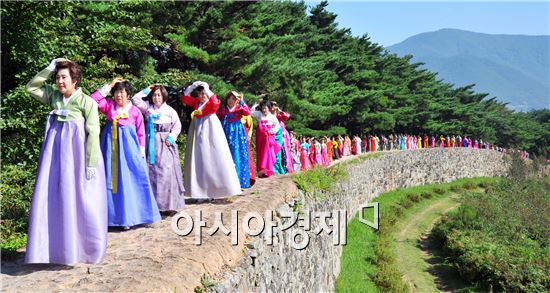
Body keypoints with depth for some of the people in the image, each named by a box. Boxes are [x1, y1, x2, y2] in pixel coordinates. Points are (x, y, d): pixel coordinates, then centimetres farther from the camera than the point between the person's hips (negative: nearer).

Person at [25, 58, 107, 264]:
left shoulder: (86, 102, -8)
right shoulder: (54, 96, 8)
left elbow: (93, 134, -11)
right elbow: (31, 87, 15)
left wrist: (91, 164, -15)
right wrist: (49, 70, 3)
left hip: (77, 155, -5)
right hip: (56, 154, 5)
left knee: (78, 202, 0)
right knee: (53, 201, 5)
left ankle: (83, 248, 12)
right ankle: (57, 247, 14)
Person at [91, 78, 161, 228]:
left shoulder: (135, 111, 1)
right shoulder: (109, 106, 4)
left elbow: (141, 133, 4)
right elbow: (92, 99, -8)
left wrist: (141, 152, 1)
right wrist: (109, 86, -7)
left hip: (129, 148, -1)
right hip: (112, 148, 1)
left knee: (131, 181, 1)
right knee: (113, 179, 3)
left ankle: (130, 216, 10)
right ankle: (117, 215, 8)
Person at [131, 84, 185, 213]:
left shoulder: (170, 110, 3)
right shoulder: (148, 108, 10)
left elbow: (177, 126, 5)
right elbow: (135, 100, 7)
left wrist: (171, 137, -7)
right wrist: (146, 91, 7)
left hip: (165, 144, -3)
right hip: (152, 143, 3)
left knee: (166, 172, -9)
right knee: (152, 172, 0)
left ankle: (168, 204, -4)